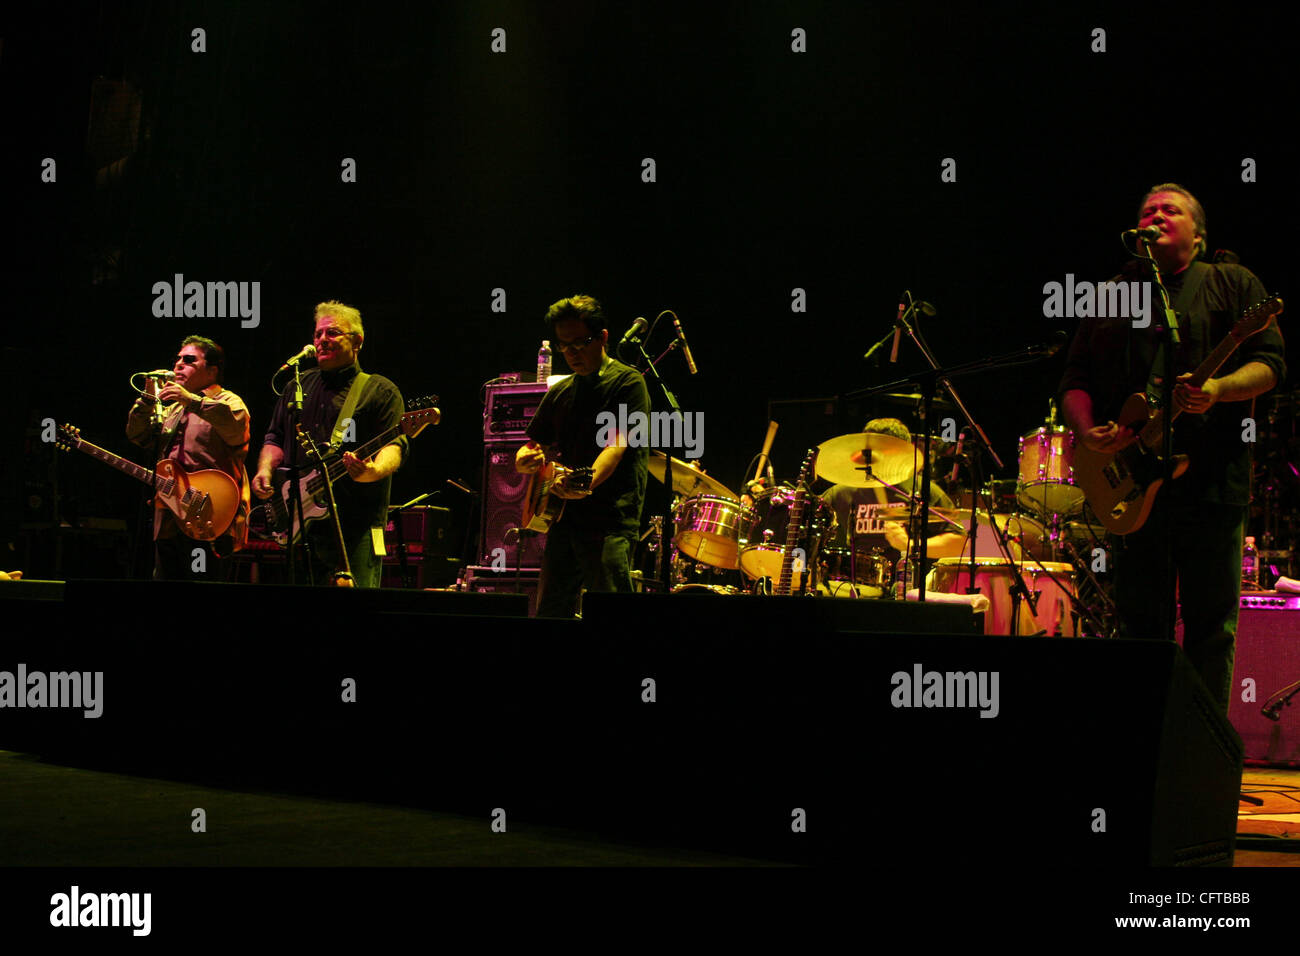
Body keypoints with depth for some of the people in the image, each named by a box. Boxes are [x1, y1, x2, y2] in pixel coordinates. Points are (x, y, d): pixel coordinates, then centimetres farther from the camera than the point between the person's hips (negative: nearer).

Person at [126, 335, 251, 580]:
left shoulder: (226, 401, 2)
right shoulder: (172, 408, 27)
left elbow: (235, 426, -21)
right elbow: (137, 435, 19)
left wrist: (192, 400, -29)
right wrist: (148, 398, 5)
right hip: (168, 524, 8)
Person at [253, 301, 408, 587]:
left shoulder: (380, 391, 4)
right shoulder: (298, 386, 21)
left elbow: (394, 445, -8)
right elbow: (275, 437, 25)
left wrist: (374, 471, -29)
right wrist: (265, 470, 4)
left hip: (356, 528, -5)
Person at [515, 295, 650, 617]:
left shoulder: (626, 382, -3)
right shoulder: (560, 392, 18)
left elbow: (617, 444, -17)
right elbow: (531, 445, 22)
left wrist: (588, 483, -36)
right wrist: (527, 460, -5)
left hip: (611, 520, -7)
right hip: (564, 519, 7)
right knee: (550, 614, 9)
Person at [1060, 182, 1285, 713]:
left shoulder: (1233, 284, 9)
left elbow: (1271, 360, 0)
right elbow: (1075, 379, 15)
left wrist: (1217, 391, -19)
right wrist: (1087, 432, -5)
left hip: (1211, 478, -2)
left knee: (1211, 626, -1)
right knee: (1139, 624, 4)